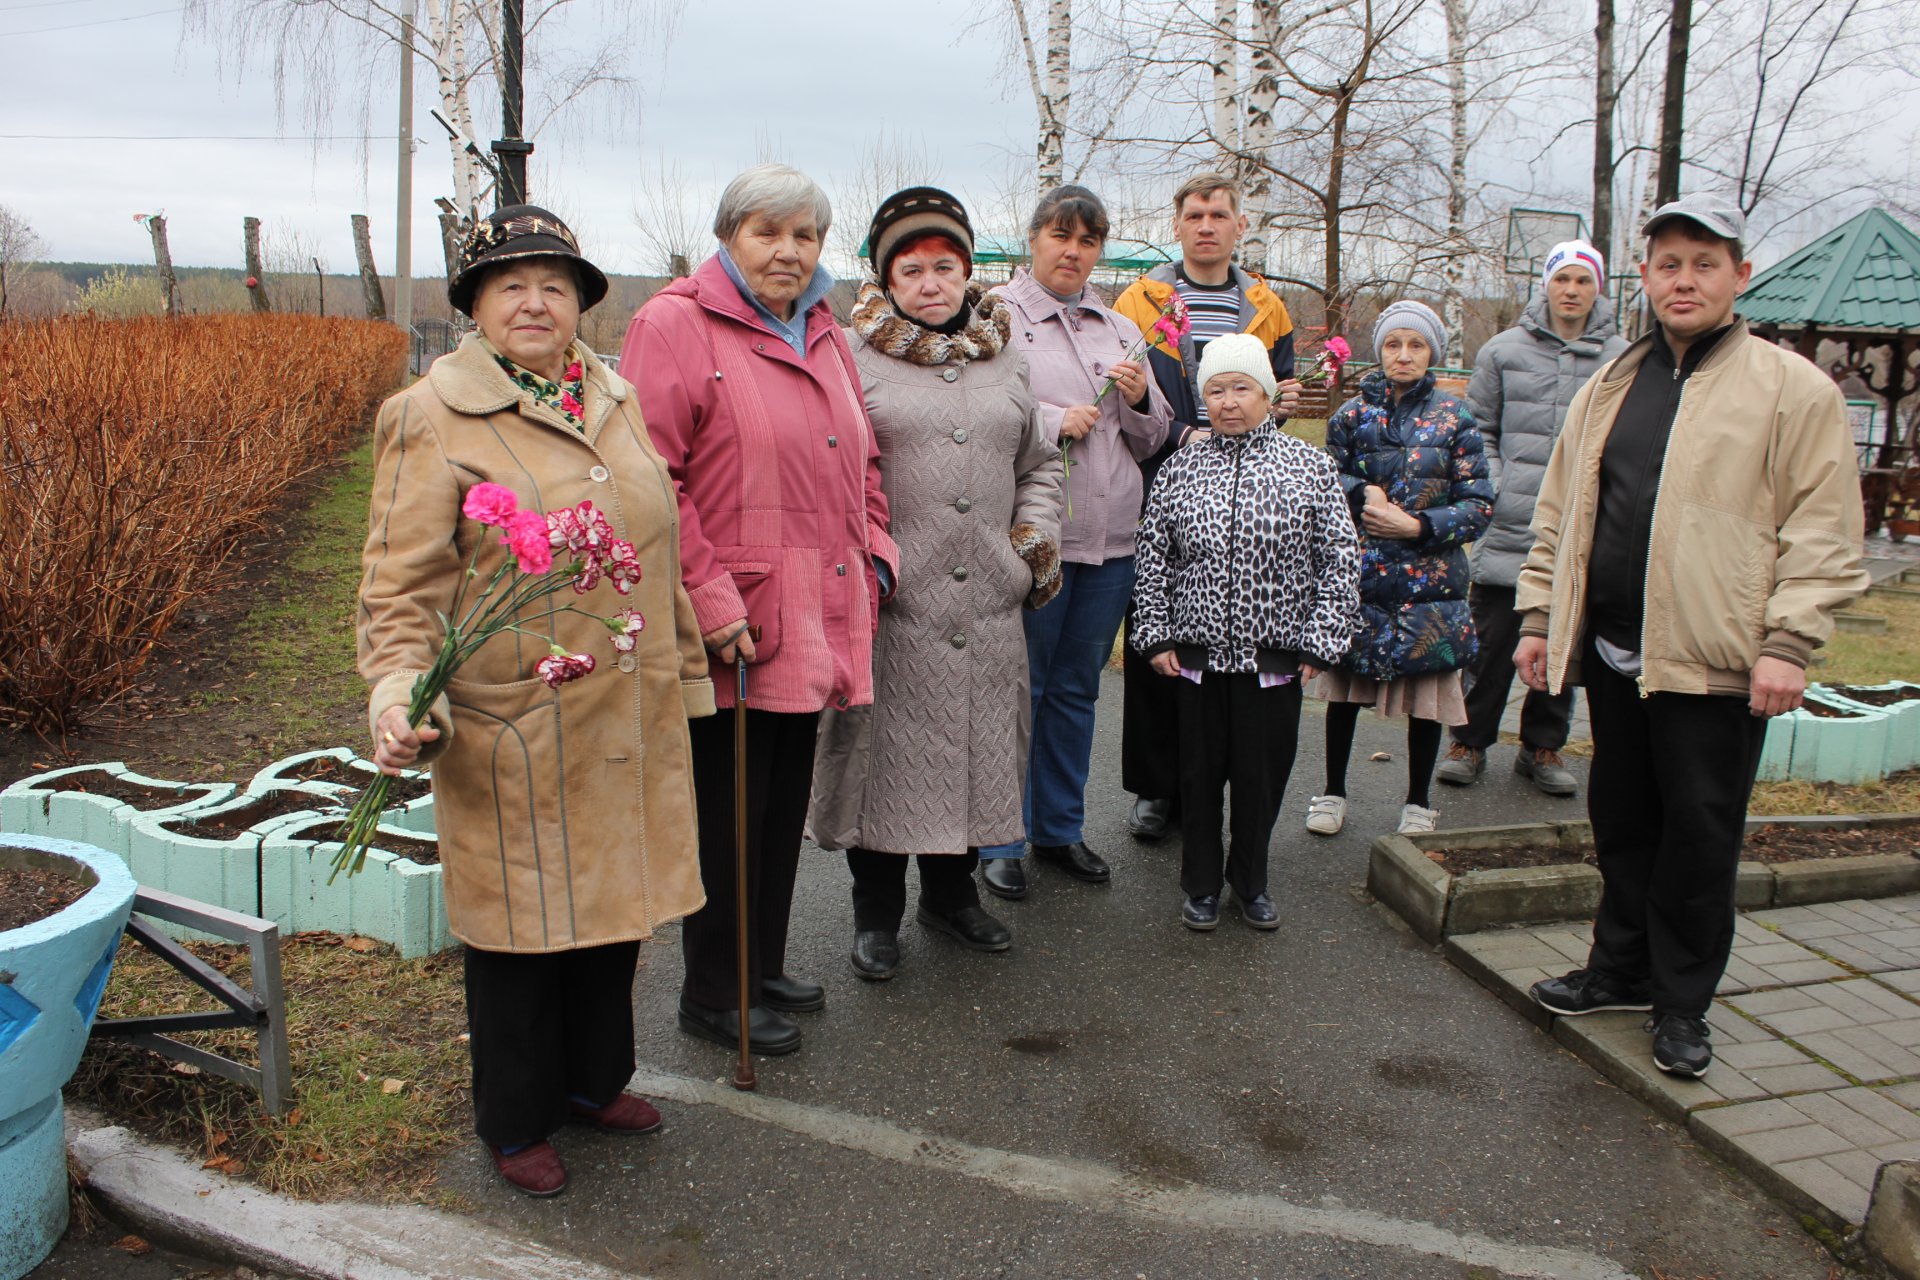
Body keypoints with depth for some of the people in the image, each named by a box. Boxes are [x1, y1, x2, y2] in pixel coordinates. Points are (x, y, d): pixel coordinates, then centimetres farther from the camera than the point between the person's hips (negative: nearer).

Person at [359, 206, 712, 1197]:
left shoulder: (614, 400, 10)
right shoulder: (432, 419, -8)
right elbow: (401, 583, -11)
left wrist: (682, 675, 19)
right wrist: (399, 692, -26)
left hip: (628, 723, 6)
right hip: (513, 736, -6)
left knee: (614, 909, 17)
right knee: (522, 927, 8)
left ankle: (594, 1081, 40)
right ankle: (517, 1123, 29)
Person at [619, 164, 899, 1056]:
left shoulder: (822, 333, 16)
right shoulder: (675, 325, -8)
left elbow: (858, 462, 24)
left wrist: (873, 554, 10)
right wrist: (707, 599, -20)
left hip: (815, 628, 8)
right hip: (732, 633, -8)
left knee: (785, 805, 18)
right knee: (729, 814, 4)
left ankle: (764, 969, 34)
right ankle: (715, 994, 21)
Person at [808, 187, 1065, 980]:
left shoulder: (1004, 361, 14)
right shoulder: (853, 358, -1)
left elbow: (1039, 464, 21)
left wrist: (1035, 541, 9)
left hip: (986, 607, 5)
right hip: (893, 606, -4)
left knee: (976, 746, 13)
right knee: (888, 751, 3)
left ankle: (953, 894, 33)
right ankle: (876, 914, 21)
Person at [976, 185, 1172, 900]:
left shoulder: (1119, 329, 18)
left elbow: (1151, 441, 19)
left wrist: (1140, 400, 0)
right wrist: (1054, 420, -15)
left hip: (1111, 541, 6)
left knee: (1077, 688, 14)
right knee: (1018, 688, 1)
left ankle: (1060, 828, 27)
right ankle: (1000, 840, 14)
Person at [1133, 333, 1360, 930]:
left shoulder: (1310, 466, -2)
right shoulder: (1181, 468, 2)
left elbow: (1340, 561, -1)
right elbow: (1152, 559, 6)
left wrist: (1319, 642, -5)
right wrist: (1156, 636, 0)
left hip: (1273, 655, -1)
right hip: (1195, 653, 1)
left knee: (1262, 773, 9)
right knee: (1200, 770, 10)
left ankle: (1251, 882, 29)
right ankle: (1201, 884, 27)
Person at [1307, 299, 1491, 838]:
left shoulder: (1454, 420, 0)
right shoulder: (1352, 415, 5)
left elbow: (1479, 506, -1)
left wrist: (1418, 526, -14)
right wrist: (1362, 495, -9)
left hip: (1428, 580, -1)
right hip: (1356, 576, 2)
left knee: (1426, 694, 5)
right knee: (1344, 688, 9)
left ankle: (1418, 802, 24)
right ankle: (1333, 792, 26)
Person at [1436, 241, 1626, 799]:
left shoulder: (1621, 360, 3)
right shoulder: (1505, 350, 4)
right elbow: (1479, 429, 9)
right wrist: (1489, 485, -3)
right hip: (1508, 528, -1)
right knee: (1491, 642, 3)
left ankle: (1542, 746, 25)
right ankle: (1470, 741, 17)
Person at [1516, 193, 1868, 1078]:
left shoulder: (1794, 389, -3)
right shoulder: (1608, 390, 13)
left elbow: (1822, 533, -8)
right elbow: (1558, 514, 17)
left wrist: (1788, 643, -14)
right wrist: (1539, 617, 13)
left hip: (1713, 663, -5)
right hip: (1612, 655, 5)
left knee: (1699, 838, 5)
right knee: (1621, 823, 16)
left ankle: (1682, 1005, 19)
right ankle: (1621, 968, 33)